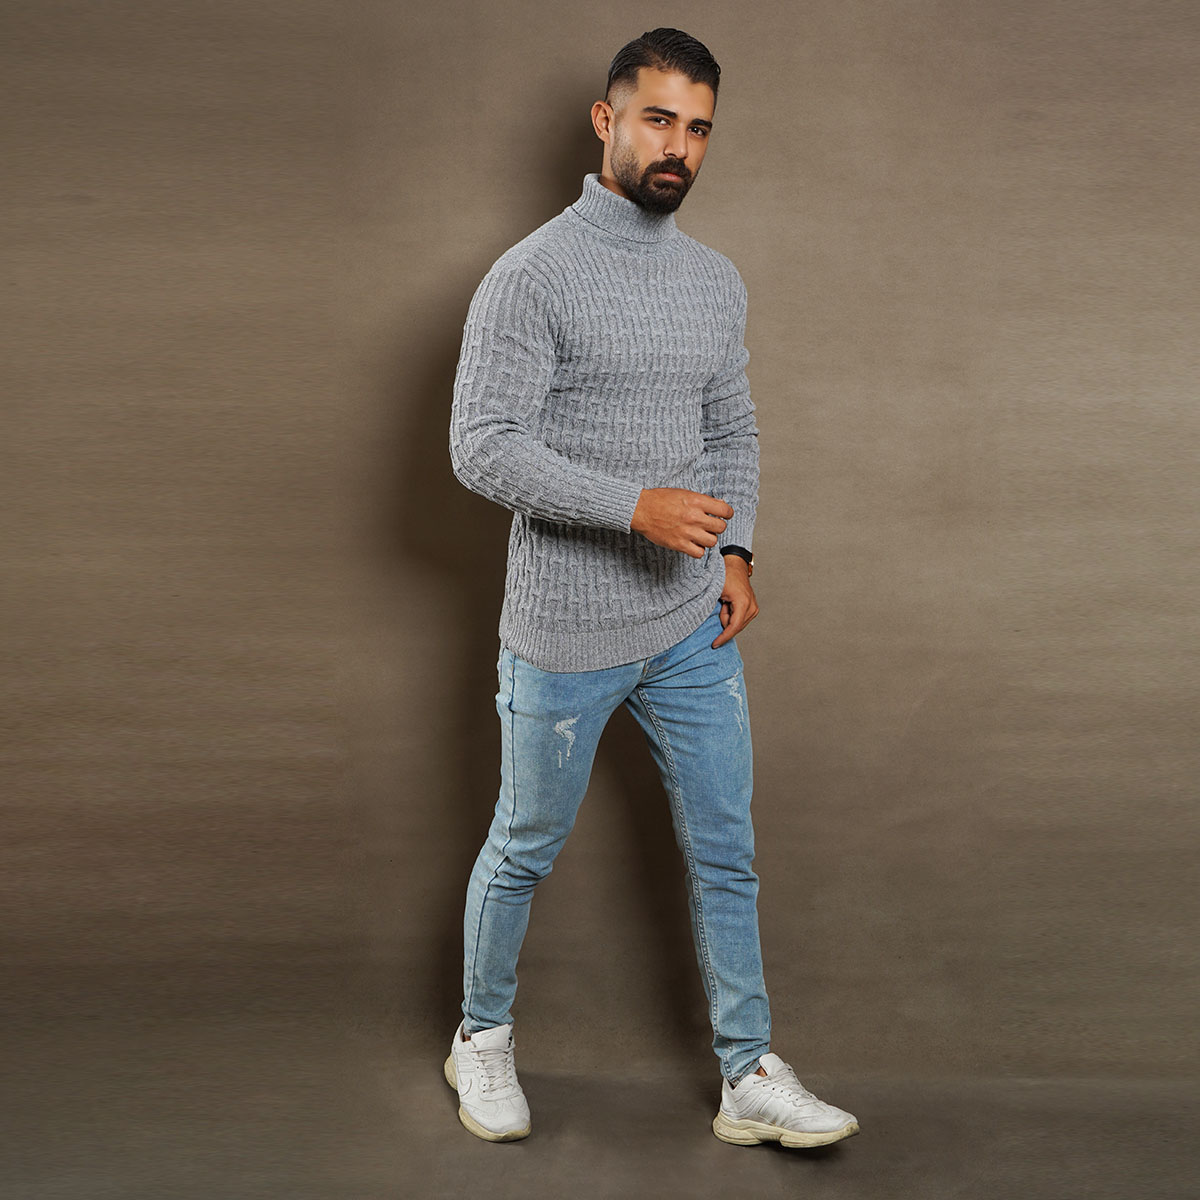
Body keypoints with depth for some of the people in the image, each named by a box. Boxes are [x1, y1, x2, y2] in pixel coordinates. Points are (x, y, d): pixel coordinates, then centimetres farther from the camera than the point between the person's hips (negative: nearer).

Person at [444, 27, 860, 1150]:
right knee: (524, 849, 12)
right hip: (565, 633, -5)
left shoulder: (716, 281, 9)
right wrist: (636, 506, -25)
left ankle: (750, 1078, 21)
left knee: (726, 855, 9)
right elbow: (483, 447, -18)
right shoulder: (532, 276, -12)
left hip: (694, 628, 6)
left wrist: (736, 551, 3)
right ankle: (482, 1037, 34)